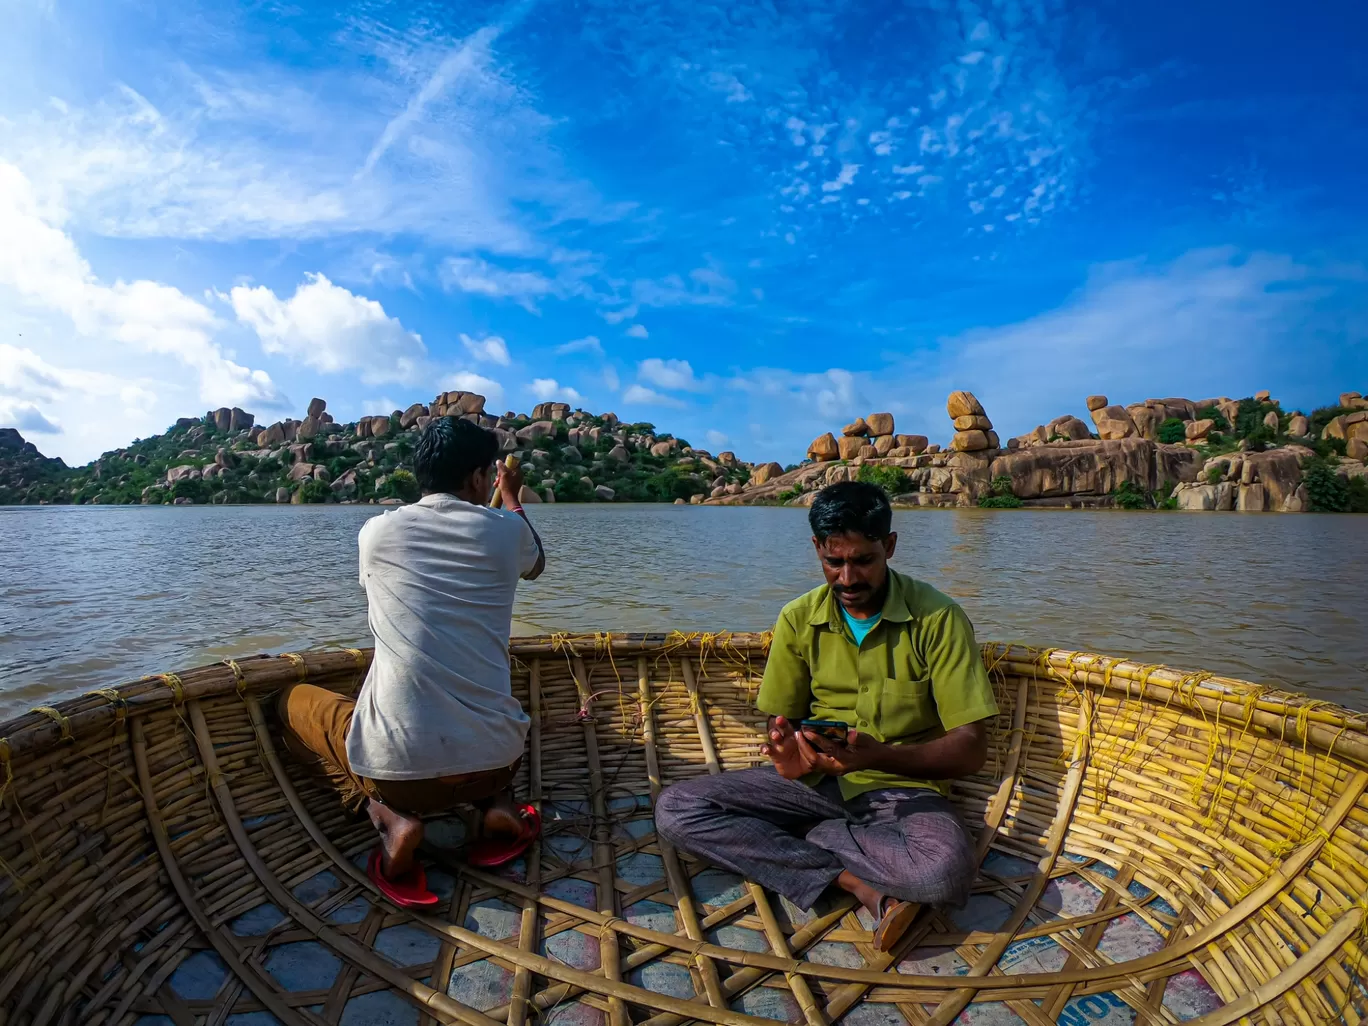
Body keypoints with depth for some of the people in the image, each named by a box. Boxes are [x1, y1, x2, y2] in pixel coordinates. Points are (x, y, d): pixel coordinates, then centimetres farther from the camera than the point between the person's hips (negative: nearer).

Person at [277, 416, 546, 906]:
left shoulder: (377, 531, 1)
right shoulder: (506, 529, -1)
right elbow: (536, 566, 25)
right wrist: (512, 497, 40)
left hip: (398, 767, -2)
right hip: (494, 759, 2)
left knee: (294, 701, 26)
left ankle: (388, 816, 4)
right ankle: (498, 803, 10)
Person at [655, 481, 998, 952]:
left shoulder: (938, 619, -10)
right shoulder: (798, 620, 0)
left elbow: (971, 749, -12)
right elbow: (779, 721, 5)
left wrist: (878, 756, -30)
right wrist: (789, 755, -21)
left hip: (903, 785, -3)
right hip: (816, 781, 4)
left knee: (945, 871, -38)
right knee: (674, 809, -17)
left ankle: (805, 833, -11)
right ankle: (857, 882, -18)